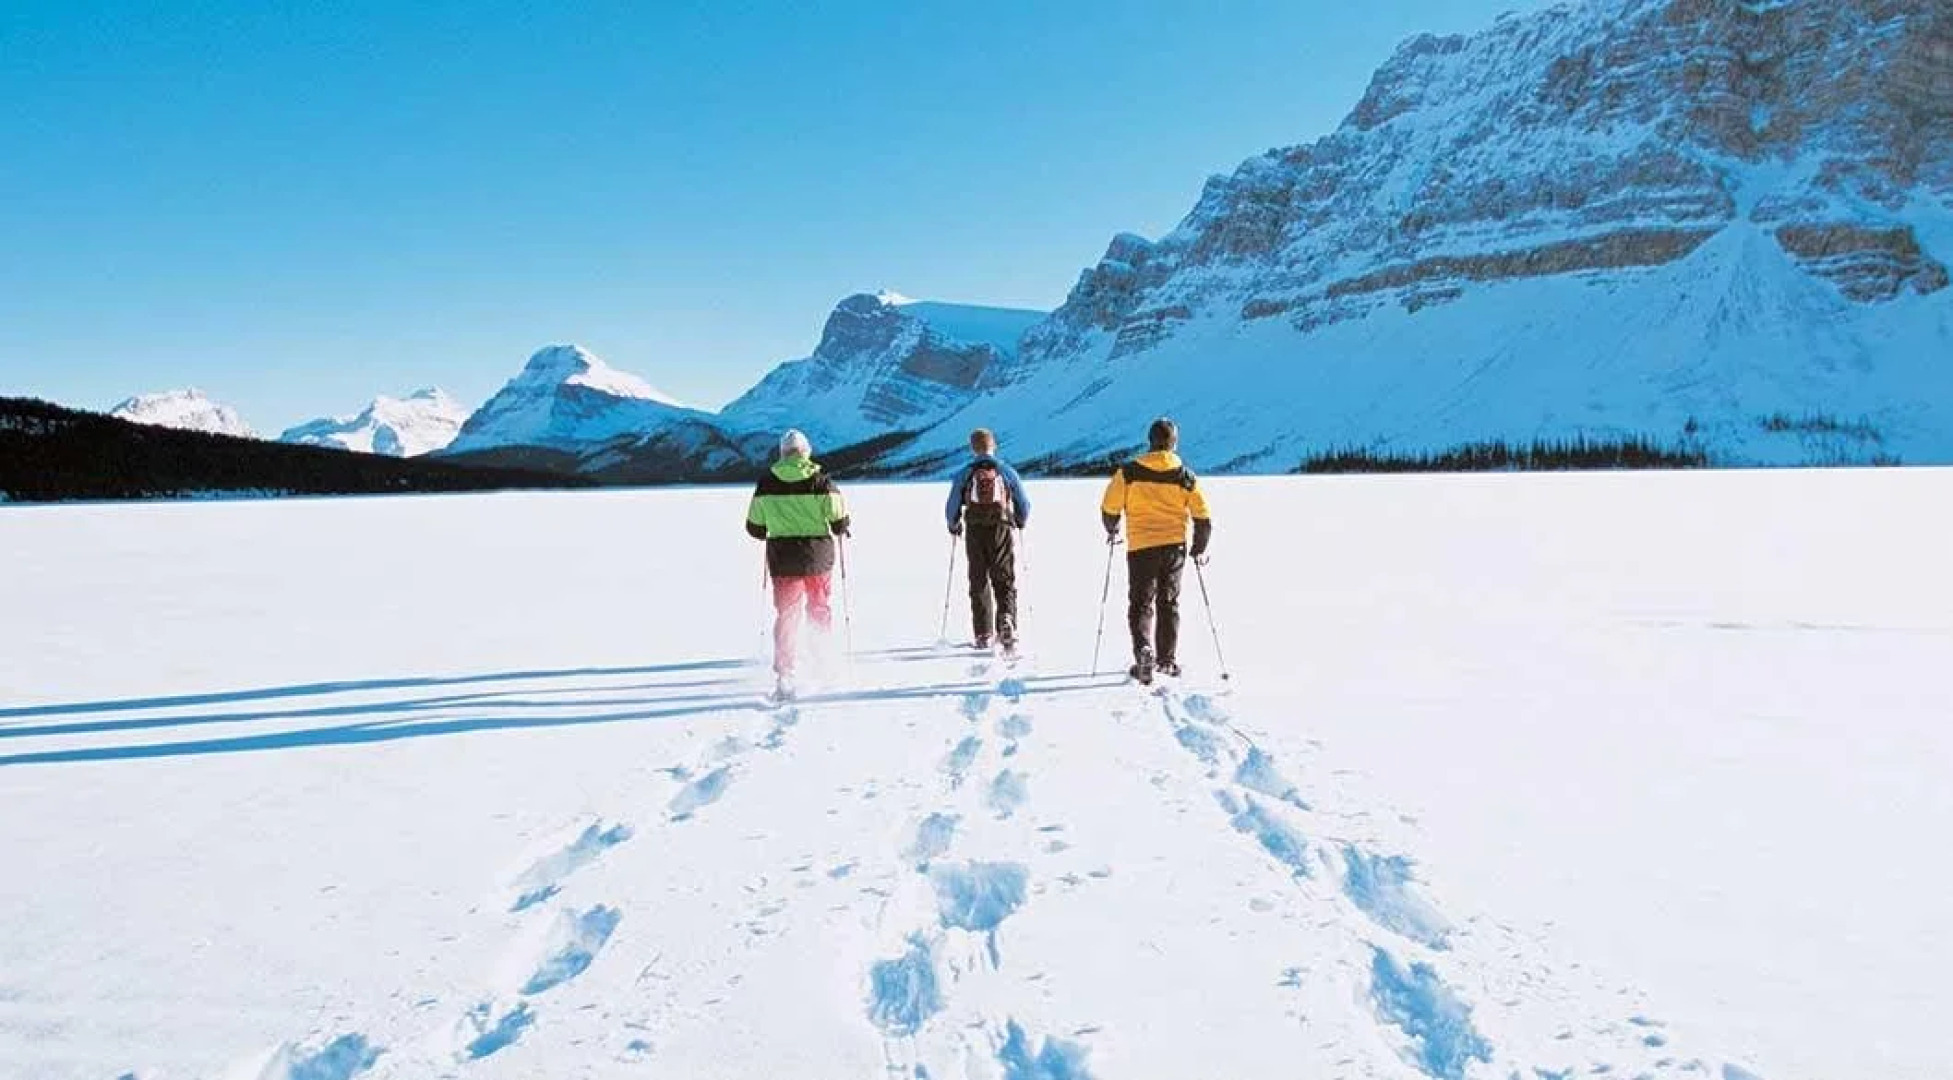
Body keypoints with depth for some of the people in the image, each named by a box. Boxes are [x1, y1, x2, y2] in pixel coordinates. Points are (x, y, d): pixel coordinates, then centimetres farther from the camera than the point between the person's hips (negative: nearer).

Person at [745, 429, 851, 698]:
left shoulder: (766, 483, -1)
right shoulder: (820, 481, -8)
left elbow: (754, 527, 5)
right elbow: (840, 523, -8)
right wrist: (843, 529, 16)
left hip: (782, 559, 1)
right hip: (818, 556, -1)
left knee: (786, 615, 8)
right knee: (820, 608, 18)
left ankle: (784, 676, 2)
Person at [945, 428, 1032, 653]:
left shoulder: (964, 474, 2)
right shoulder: (1007, 472, 3)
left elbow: (952, 508, 3)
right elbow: (1025, 505, 5)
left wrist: (954, 526, 23)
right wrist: (1020, 523, 26)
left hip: (975, 533, 1)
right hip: (1003, 530, 0)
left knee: (979, 583, 10)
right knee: (1005, 582, 3)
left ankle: (983, 635, 9)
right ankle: (1006, 621, -22)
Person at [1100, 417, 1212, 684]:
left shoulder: (1129, 472, -5)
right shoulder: (1185, 476, 1)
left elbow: (1109, 507, -1)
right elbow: (1203, 518, 3)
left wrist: (1112, 530, 20)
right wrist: (1199, 550, 17)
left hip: (1141, 547, -2)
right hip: (1174, 547, 2)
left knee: (1141, 604, 6)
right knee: (1169, 603, 15)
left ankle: (1143, 650, -18)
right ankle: (1167, 660, 19)